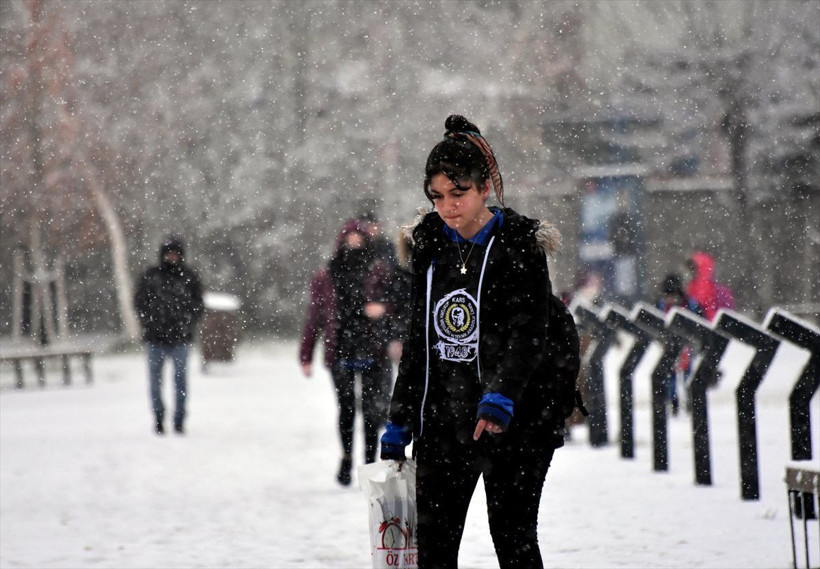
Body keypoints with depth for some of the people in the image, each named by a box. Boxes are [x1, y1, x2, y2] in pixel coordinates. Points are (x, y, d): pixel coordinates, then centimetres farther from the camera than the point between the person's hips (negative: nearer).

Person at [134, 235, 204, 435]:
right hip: (155, 338, 0)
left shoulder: (189, 277, 4)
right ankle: (158, 418, 16)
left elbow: (199, 305, 8)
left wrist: (187, 323, -6)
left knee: (181, 380, 1)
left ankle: (179, 420, 8)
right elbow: (139, 301, 9)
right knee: (155, 380, 4)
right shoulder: (150, 276, 4)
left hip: (180, 338, 0)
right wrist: (148, 323, -3)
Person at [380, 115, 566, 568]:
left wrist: (501, 397, -33)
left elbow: (527, 336, -16)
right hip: (442, 421, 5)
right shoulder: (430, 245, 10)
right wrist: (399, 421, 16)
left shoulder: (519, 246, -6)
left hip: (512, 425, -5)